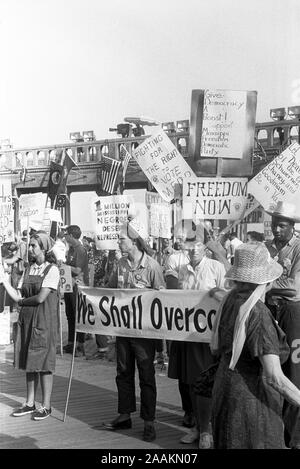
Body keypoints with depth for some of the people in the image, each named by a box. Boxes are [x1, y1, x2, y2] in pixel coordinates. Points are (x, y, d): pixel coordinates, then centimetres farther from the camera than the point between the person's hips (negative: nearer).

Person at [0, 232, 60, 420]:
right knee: (29, 363, 10)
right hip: (27, 320, 6)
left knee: (44, 363, -2)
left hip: (44, 321, -6)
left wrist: (23, 301, -1)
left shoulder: (52, 270, -8)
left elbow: (41, 298, -15)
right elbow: (18, 296, 6)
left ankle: (46, 406, 5)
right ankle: (30, 403, 19)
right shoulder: (28, 270, 12)